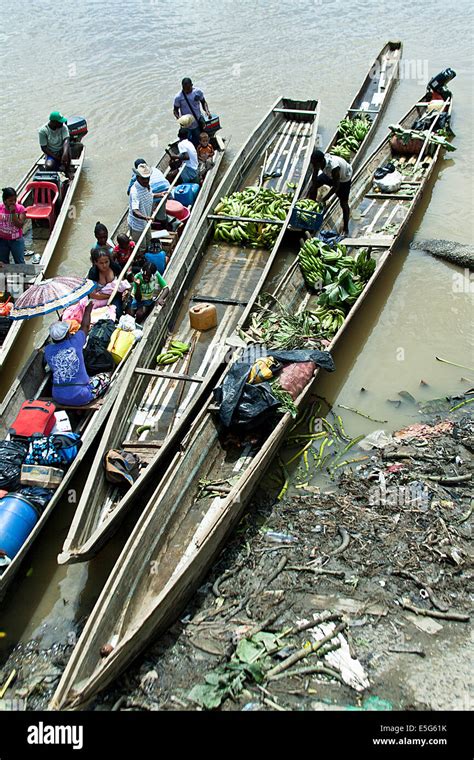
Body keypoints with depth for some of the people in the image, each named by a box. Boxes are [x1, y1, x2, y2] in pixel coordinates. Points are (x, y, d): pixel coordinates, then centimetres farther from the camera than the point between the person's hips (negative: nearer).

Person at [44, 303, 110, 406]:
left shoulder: (48, 350, -2)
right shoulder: (74, 343, -10)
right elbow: (85, 326, 9)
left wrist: (59, 320, 34)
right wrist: (88, 309, 26)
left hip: (58, 398, 5)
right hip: (80, 397, -5)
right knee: (105, 376, 16)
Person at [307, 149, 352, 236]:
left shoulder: (333, 167, -45)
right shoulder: (318, 162, -27)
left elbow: (336, 187, -35)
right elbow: (314, 181, -17)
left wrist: (323, 200, -34)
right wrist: (308, 197, -20)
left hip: (344, 178, -6)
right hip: (329, 174, 7)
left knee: (344, 204, -4)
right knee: (314, 185, 4)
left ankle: (345, 229, 11)